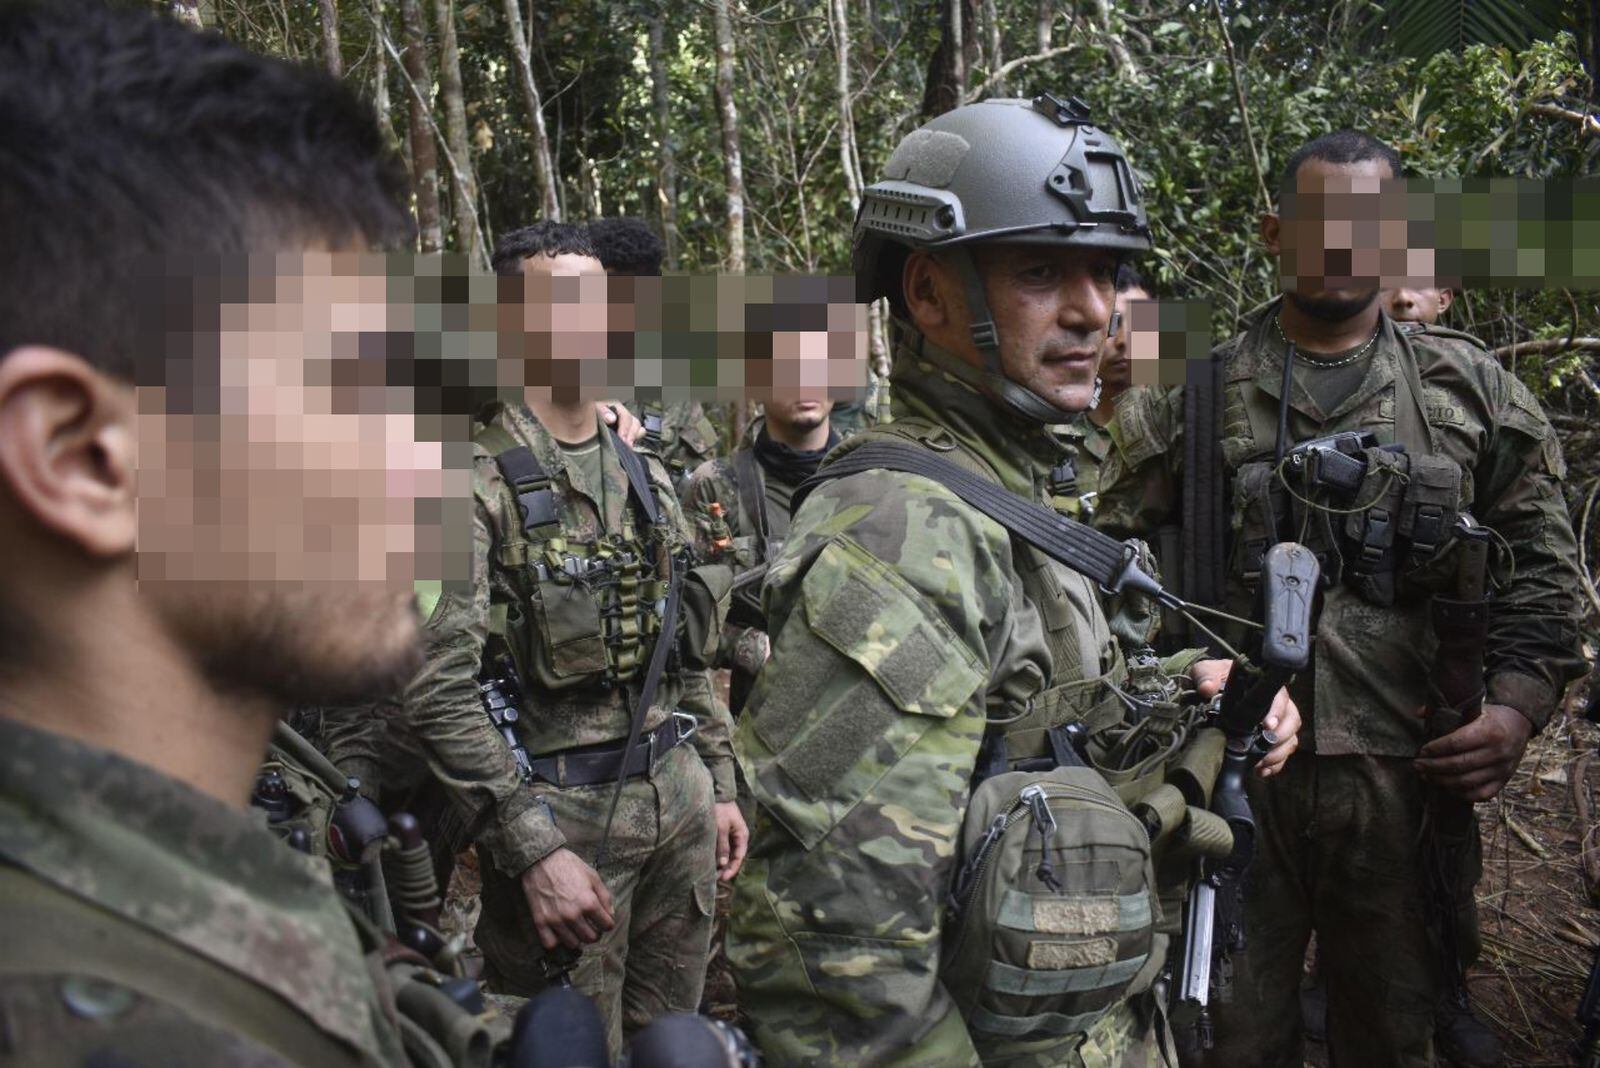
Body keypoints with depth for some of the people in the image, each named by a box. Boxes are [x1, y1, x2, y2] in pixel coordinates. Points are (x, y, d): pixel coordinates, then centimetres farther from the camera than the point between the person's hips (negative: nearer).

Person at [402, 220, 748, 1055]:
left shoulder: (645, 477, 10)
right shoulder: (474, 483, -13)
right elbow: (439, 690, -18)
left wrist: (720, 784, 14)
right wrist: (534, 851, -21)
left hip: (678, 795, 6)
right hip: (559, 811, -6)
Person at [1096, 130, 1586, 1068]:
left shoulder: (1473, 391, 8)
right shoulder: (1191, 394, 4)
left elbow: (1541, 566, 9)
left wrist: (1519, 704, -4)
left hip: (1407, 779, 2)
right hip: (1231, 774, -1)